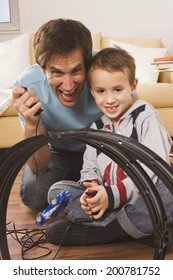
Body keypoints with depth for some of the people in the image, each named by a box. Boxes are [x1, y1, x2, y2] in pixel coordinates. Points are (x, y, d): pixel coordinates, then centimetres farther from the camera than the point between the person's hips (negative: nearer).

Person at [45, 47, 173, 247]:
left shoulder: (144, 116, -5)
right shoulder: (97, 127, 11)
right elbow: (89, 168, 12)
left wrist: (114, 195, -25)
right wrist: (92, 190, -13)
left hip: (143, 195, -5)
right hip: (109, 199, 5)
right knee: (57, 189, -6)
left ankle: (94, 231, -24)